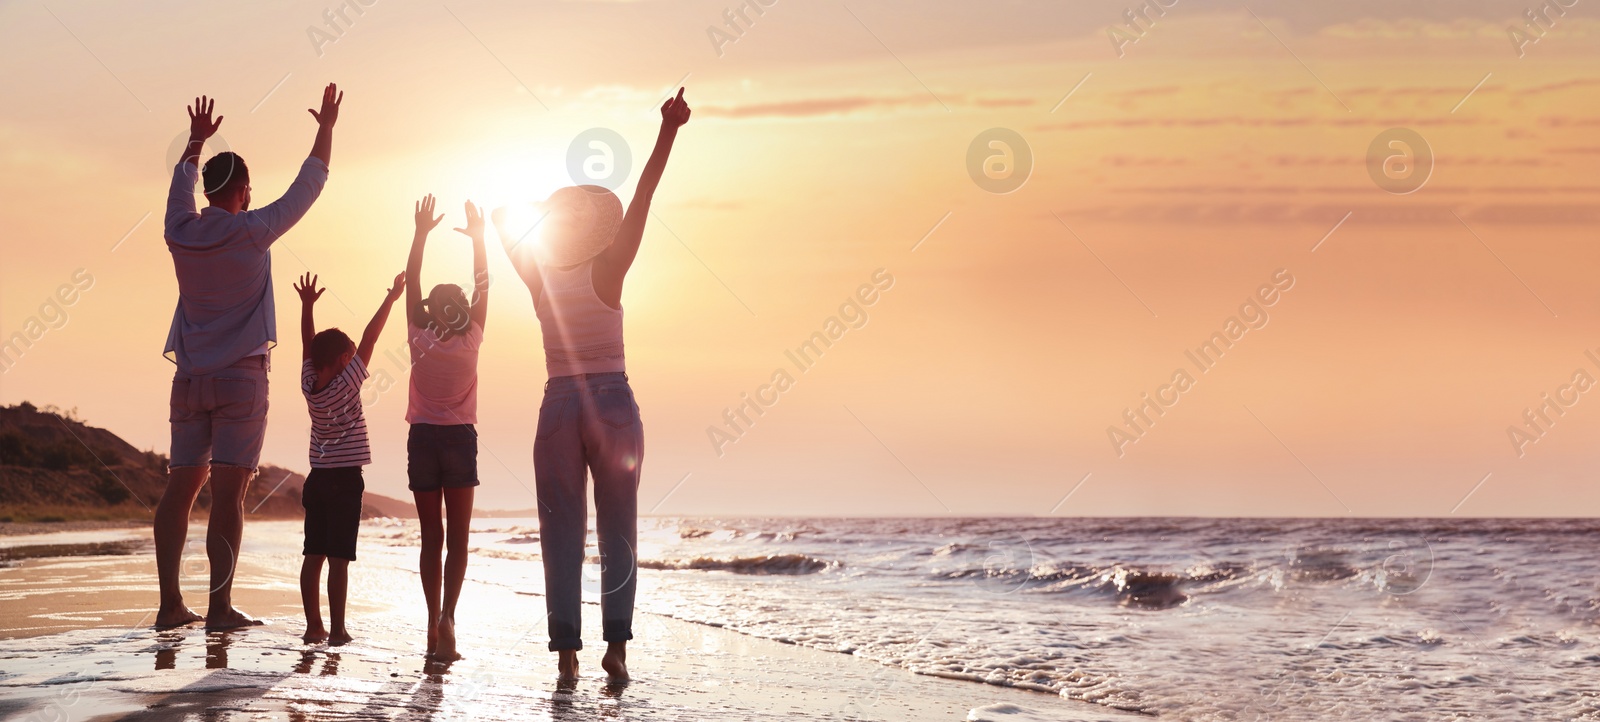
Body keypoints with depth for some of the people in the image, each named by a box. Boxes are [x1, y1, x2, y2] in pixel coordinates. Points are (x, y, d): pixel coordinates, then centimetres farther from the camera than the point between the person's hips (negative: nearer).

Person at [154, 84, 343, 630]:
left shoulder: (181, 232, 5)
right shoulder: (251, 232, -7)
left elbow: (182, 186, 27)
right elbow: (307, 186, 4)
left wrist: (196, 141, 43)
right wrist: (327, 128, 15)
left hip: (190, 378, 5)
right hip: (241, 378, -5)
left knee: (181, 486, 6)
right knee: (228, 490, -9)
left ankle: (170, 604, 3)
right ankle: (220, 607, -12)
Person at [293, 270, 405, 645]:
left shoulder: (309, 385, 2)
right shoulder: (346, 385, -11)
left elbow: (308, 344, 14)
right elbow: (369, 339, -10)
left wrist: (308, 305, 19)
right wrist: (391, 298, -7)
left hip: (317, 479, 6)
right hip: (346, 479, -6)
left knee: (313, 556, 5)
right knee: (338, 560, -6)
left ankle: (313, 626, 7)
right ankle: (337, 630, -6)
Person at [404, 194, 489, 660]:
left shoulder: (419, 340, -2)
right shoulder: (470, 342, -4)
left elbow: (411, 283, 6)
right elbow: (483, 288, 5)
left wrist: (421, 234, 9)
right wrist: (478, 238, 9)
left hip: (423, 440, 1)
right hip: (460, 439, -1)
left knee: (431, 537, 8)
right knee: (457, 538, 0)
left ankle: (434, 623, 5)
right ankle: (447, 615, -20)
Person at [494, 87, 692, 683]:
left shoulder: (538, 276, 2)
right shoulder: (607, 272, -5)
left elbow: (501, 222, 18)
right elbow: (642, 198, -11)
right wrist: (667, 132, -14)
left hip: (558, 407, 2)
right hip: (613, 404, -2)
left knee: (562, 535, 3)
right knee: (618, 533, 2)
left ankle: (567, 651, -3)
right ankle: (616, 644, -9)